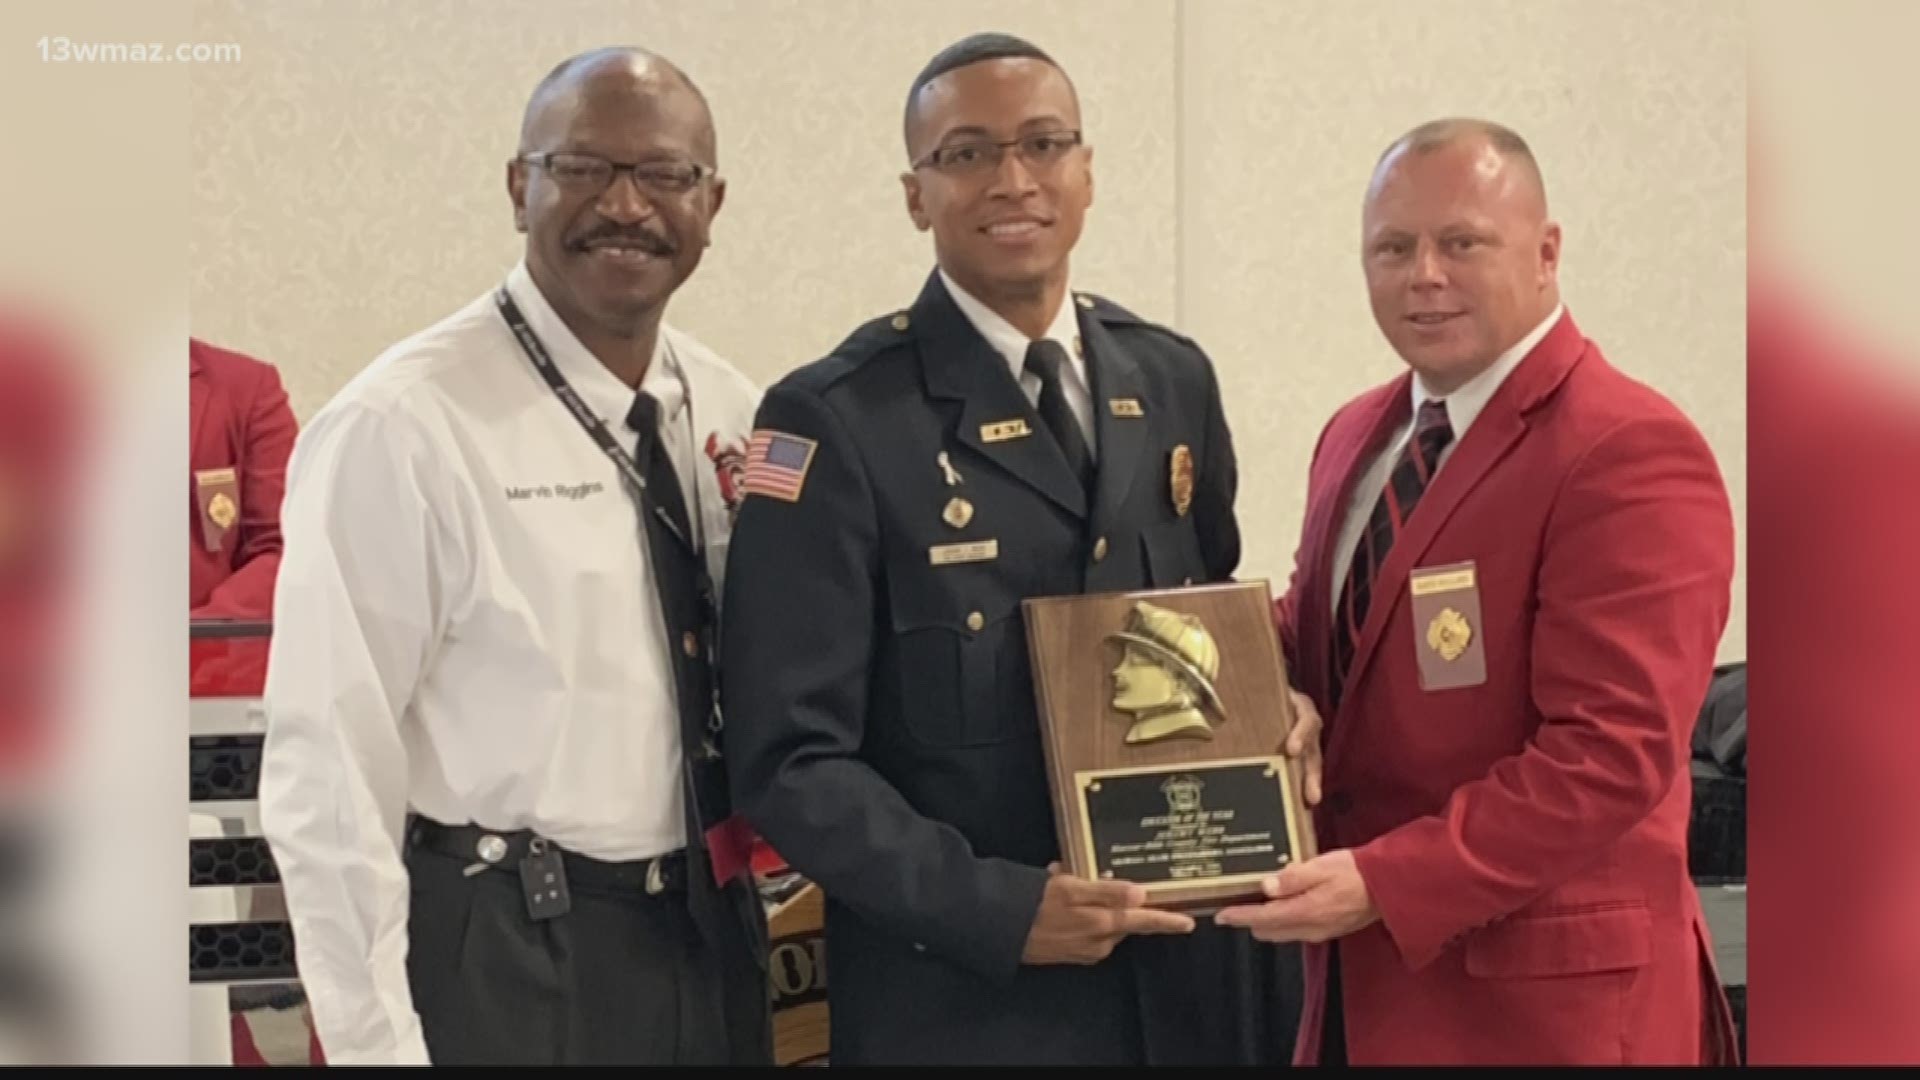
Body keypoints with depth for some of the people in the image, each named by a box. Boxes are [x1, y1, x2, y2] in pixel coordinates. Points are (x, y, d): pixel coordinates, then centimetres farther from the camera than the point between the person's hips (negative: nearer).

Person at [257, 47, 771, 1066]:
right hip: (504, 961, -6)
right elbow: (328, 772, -15)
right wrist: (379, 1044, -15)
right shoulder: (402, 427, -14)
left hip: (709, 937, 6)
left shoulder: (737, 417, 5)